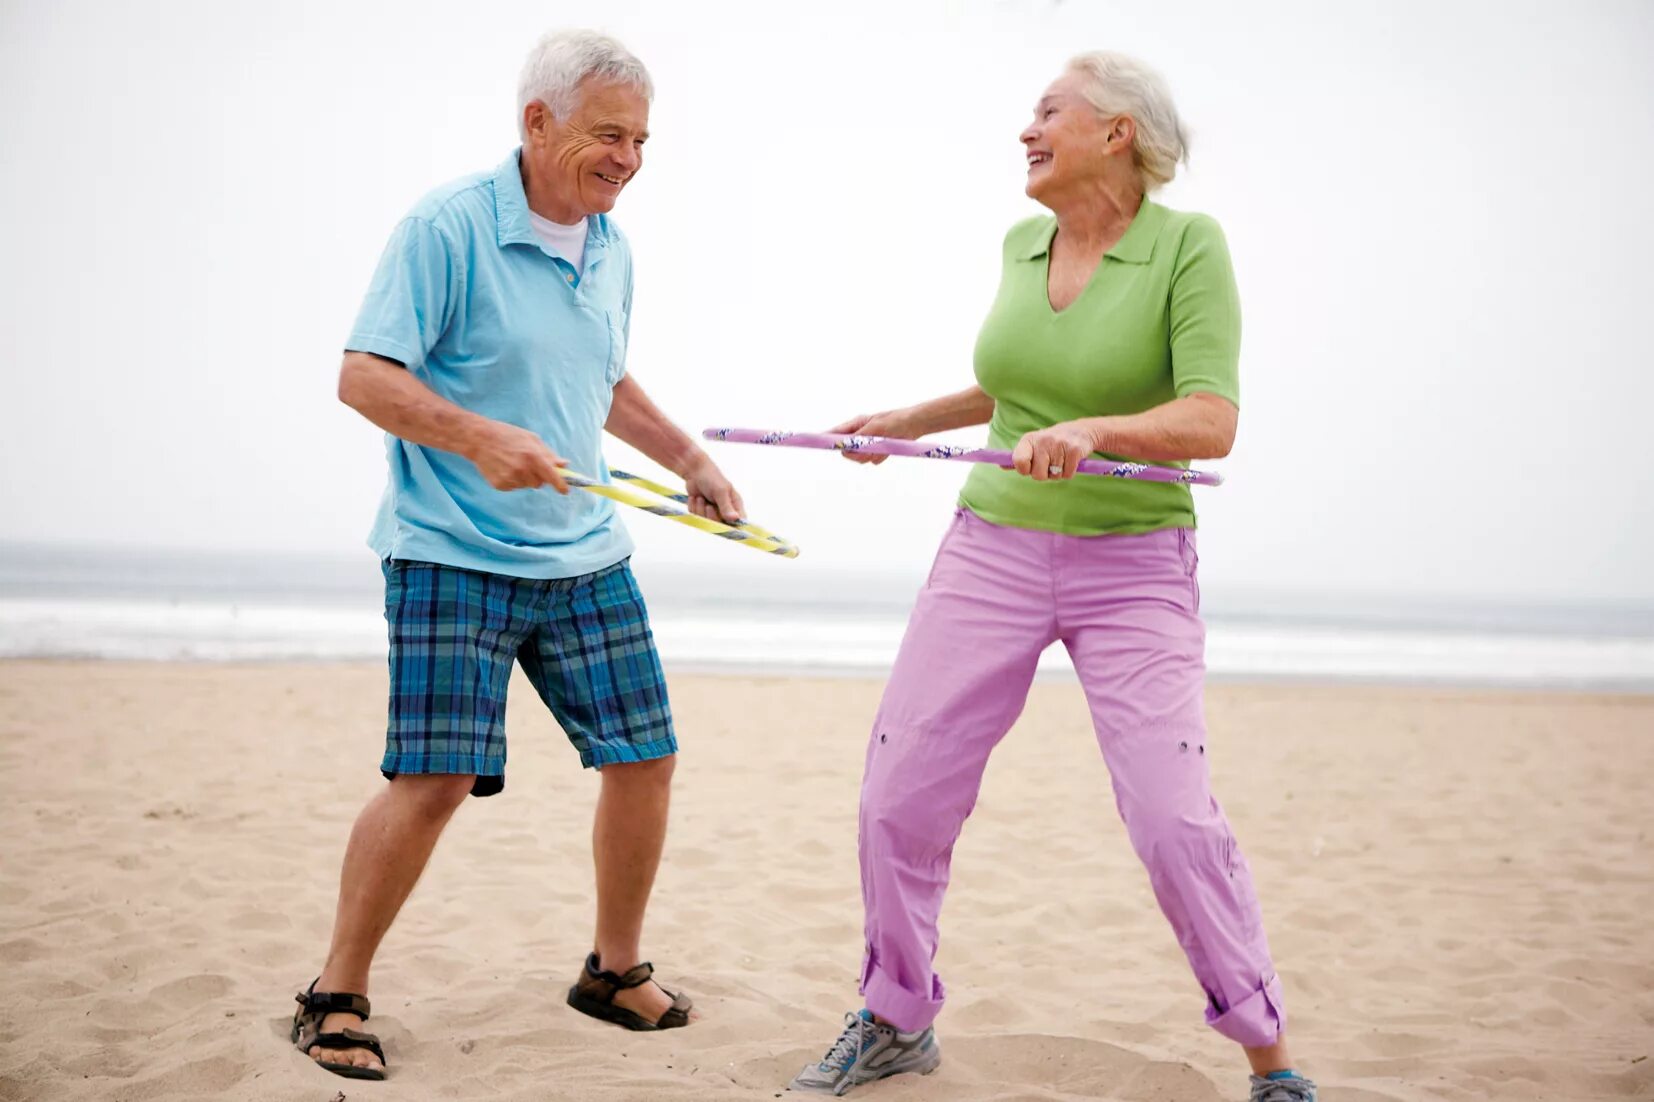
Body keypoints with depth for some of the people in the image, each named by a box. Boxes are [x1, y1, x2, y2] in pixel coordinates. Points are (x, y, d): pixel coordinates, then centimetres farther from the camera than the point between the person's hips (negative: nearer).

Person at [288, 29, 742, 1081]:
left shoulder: (612, 250, 11)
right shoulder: (448, 227, -12)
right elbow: (364, 375, -15)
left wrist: (692, 461, 17)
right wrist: (478, 438, -28)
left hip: (586, 559, 7)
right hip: (452, 558, -7)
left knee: (645, 757, 6)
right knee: (435, 780, -11)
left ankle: (616, 967, 27)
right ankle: (338, 995, 7)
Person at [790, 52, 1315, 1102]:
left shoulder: (1188, 244, -10)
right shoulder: (1022, 245, 8)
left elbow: (1211, 423, -20)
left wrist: (1094, 430, -34)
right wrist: (909, 420, 24)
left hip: (1134, 569, -5)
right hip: (991, 551, 5)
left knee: (1173, 816, -14)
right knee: (899, 790, 1)